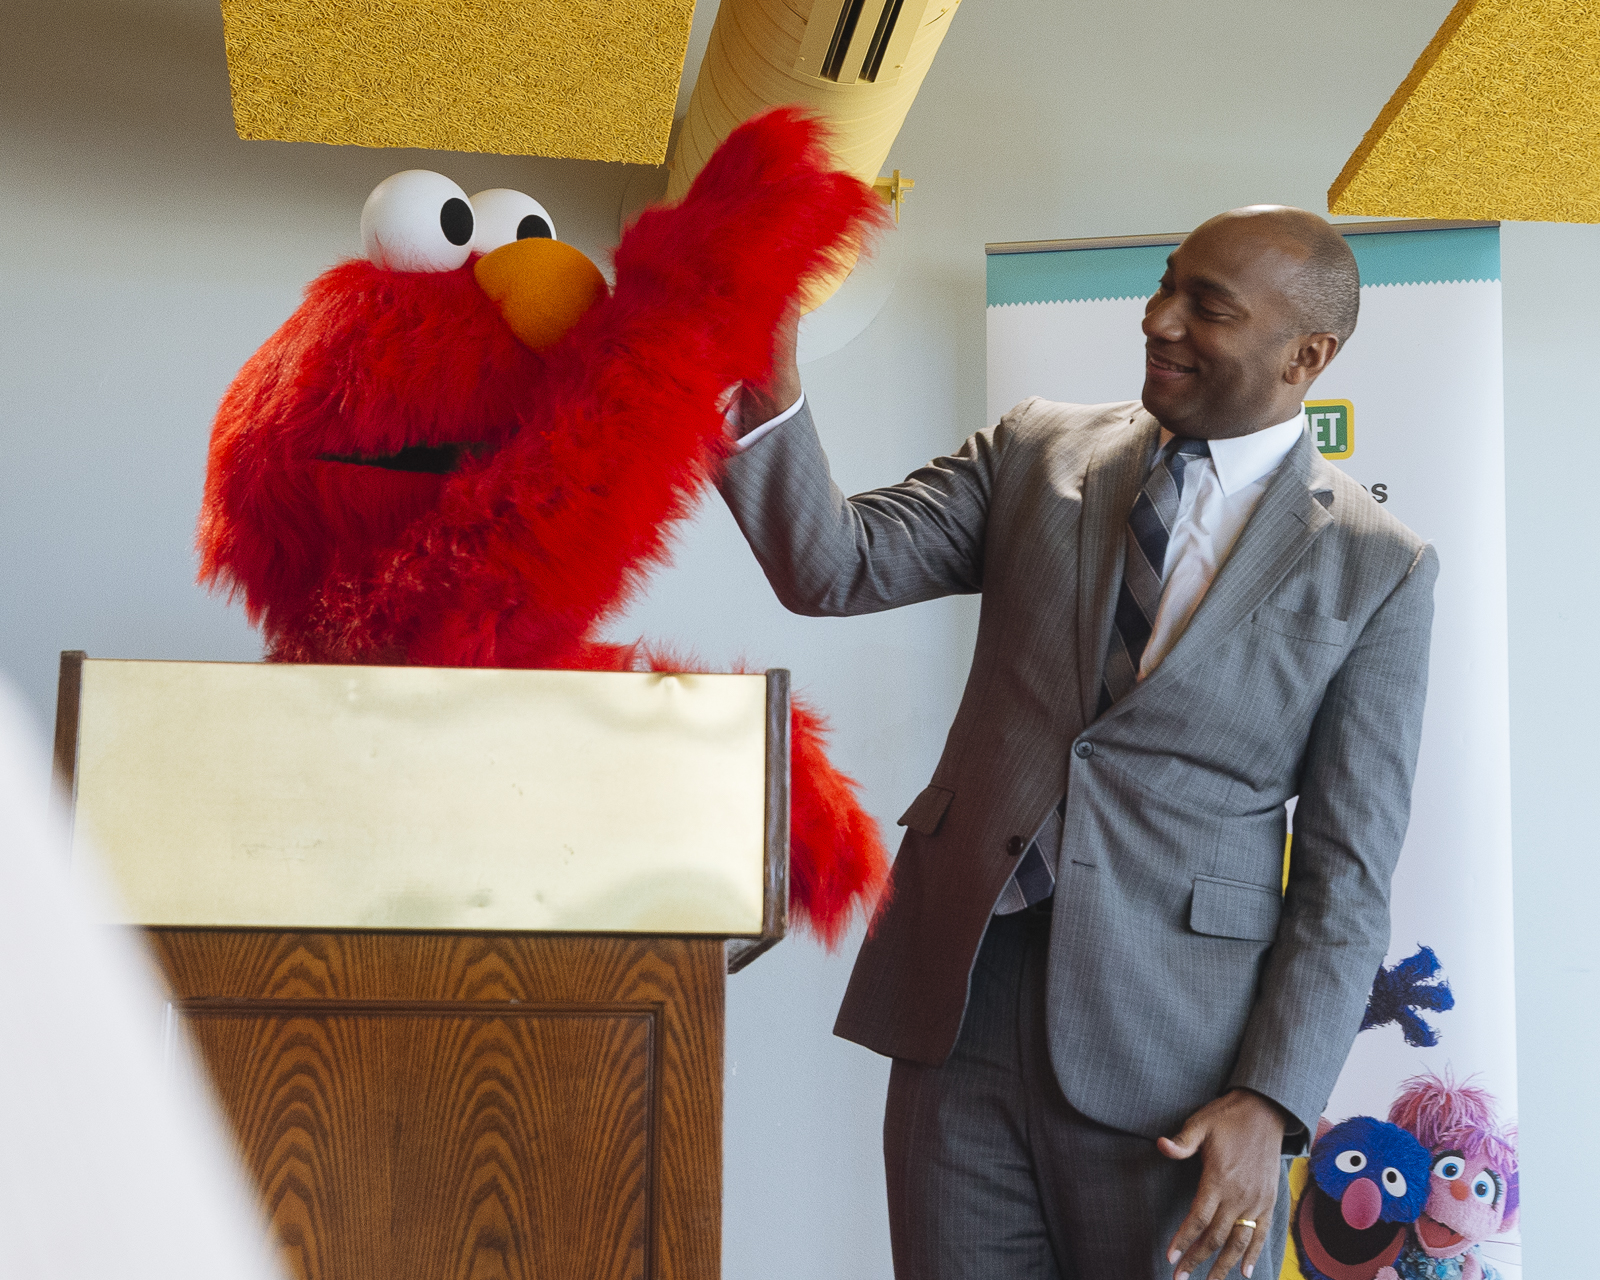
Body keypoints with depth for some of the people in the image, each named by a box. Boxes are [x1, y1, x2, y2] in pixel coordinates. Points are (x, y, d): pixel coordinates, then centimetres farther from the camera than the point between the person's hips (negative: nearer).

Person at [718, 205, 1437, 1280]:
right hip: (960, 1002, 3)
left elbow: (1347, 875, -3)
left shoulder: (1379, 570, -1)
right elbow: (834, 565, -1)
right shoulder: (1038, 453, 8)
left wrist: (1272, 1106, -12)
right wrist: (766, 382, -17)